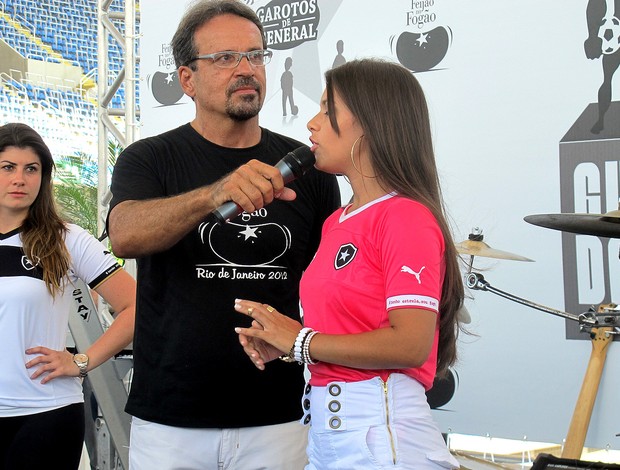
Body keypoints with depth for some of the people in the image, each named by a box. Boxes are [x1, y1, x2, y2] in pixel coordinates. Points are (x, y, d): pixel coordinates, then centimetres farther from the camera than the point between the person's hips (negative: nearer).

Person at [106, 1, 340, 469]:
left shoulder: (306, 168, 4)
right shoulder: (148, 160, -1)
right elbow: (125, 236, -22)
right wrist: (213, 197, -38)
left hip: (278, 417, 2)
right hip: (169, 419, -1)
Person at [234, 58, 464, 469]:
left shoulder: (407, 218, -13)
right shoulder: (336, 223, 13)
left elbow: (410, 345, -21)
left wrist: (301, 342, -14)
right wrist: (278, 341, 0)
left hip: (381, 432, -8)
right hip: (326, 423, 8)